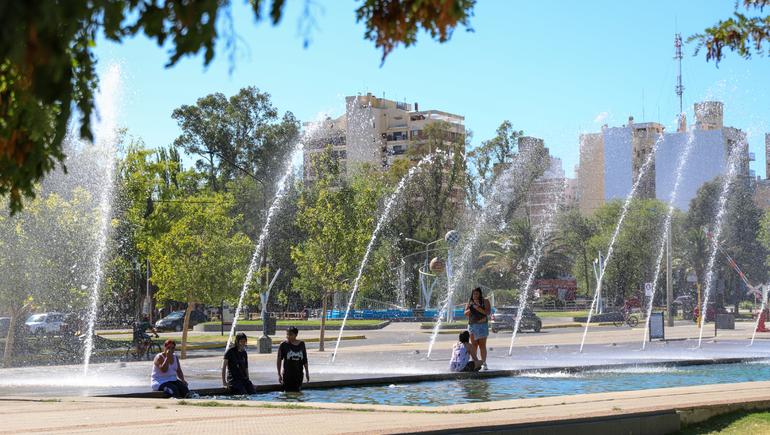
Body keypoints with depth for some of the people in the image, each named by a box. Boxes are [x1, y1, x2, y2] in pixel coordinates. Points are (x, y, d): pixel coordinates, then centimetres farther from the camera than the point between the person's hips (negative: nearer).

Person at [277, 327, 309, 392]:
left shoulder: (301, 344, 5)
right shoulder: (283, 345, -4)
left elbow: (305, 360, 13)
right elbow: (279, 360, -1)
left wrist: (307, 372, 13)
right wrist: (279, 374, -4)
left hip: (298, 374, 3)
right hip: (288, 374, -3)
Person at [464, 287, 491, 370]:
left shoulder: (485, 301, 3)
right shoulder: (470, 302, 13)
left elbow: (488, 312, -9)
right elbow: (465, 314, 9)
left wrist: (478, 309, -19)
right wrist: (470, 310, -12)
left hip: (482, 325, -3)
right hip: (472, 325, 3)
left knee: (482, 345, -4)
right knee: (474, 345, 2)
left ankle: (483, 363, -4)